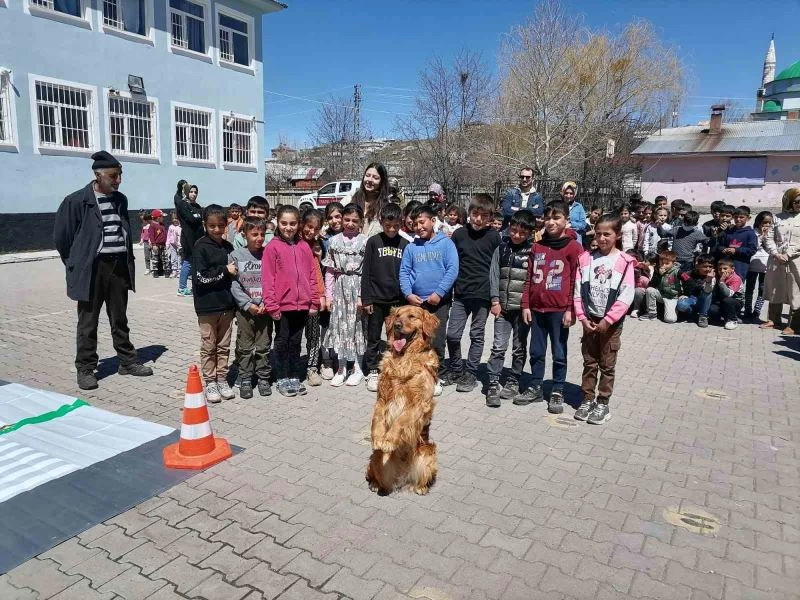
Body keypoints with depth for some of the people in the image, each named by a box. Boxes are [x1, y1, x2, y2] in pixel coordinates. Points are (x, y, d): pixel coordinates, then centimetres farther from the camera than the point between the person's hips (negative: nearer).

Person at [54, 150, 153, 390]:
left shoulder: (121, 200, 8)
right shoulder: (76, 201, -9)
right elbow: (61, 237, -3)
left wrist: (128, 261, 14)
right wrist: (77, 264, 3)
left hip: (119, 266, 5)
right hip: (92, 269, -5)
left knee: (120, 320, 14)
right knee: (88, 322, 5)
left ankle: (128, 362, 24)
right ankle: (85, 369, 15)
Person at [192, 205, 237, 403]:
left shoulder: (228, 247, 8)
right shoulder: (200, 247, -8)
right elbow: (201, 277, -16)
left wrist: (234, 301, 11)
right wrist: (224, 271, -14)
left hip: (227, 305, 5)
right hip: (207, 306, -5)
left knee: (224, 346, 12)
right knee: (208, 347, 7)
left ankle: (222, 380, 23)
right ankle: (210, 383, 17)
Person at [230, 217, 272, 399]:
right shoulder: (236, 255, -3)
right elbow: (233, 283, -6)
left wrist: (266, 303, -12)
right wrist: (248, 304, -12)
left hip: (265, 308, 1)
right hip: (244, 309, -1)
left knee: (264, 345, 8)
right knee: (245, 346, 7)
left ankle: (263, 378, 21)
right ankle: (245, 380, 18)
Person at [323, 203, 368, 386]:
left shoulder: (365, 241, -4)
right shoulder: (334, 241, 5)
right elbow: (329, 270, 5)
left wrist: (364, 296, -12)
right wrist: (328, 295, 2)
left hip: (358, 287, -3)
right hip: (340, 287, 3)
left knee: (357, 325, 5)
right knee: (339, 325, 7)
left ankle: (358, 368, 17)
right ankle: (341, 368, 18)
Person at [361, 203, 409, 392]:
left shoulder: (405, 244, 4)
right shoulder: (373, 242, -1)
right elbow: (366, 272, -2)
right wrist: (366, 298, -6)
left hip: (398, 300, 1)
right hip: (376, 298, -1)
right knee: (373, 338, 7)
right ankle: (372, 371, 19)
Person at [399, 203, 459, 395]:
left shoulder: (446, 243, 0)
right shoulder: (411, 247, 9)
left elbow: (452, 270, -8)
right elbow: (404, 272, 5)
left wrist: (439, 293, -16)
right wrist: (408, 294, -9)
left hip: (439, 302, -3)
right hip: (415, 302, 3)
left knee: (436, 342, -2)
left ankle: (436, 377, 14)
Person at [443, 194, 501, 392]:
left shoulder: (494, 237, -3)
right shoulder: (459, 234, 2)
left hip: (483, 295, -2)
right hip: (460, 294, 2)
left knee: (477, 336, 8)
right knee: (452, 335, 2)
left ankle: (470, 373, 19)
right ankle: (456, 370, 22)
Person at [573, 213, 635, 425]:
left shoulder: (624, 262, -8)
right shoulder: (586, 258, 1)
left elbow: (626, 296, -12)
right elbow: (578, 290, 0)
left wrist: (607, 320, -16)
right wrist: (583, 317, -7)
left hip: (611, 323, -3)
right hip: (589, 321, 3)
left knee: (607, 365, 8)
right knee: (589, 363, 12)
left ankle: (602, 403, 18)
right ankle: (587, 399, 24)